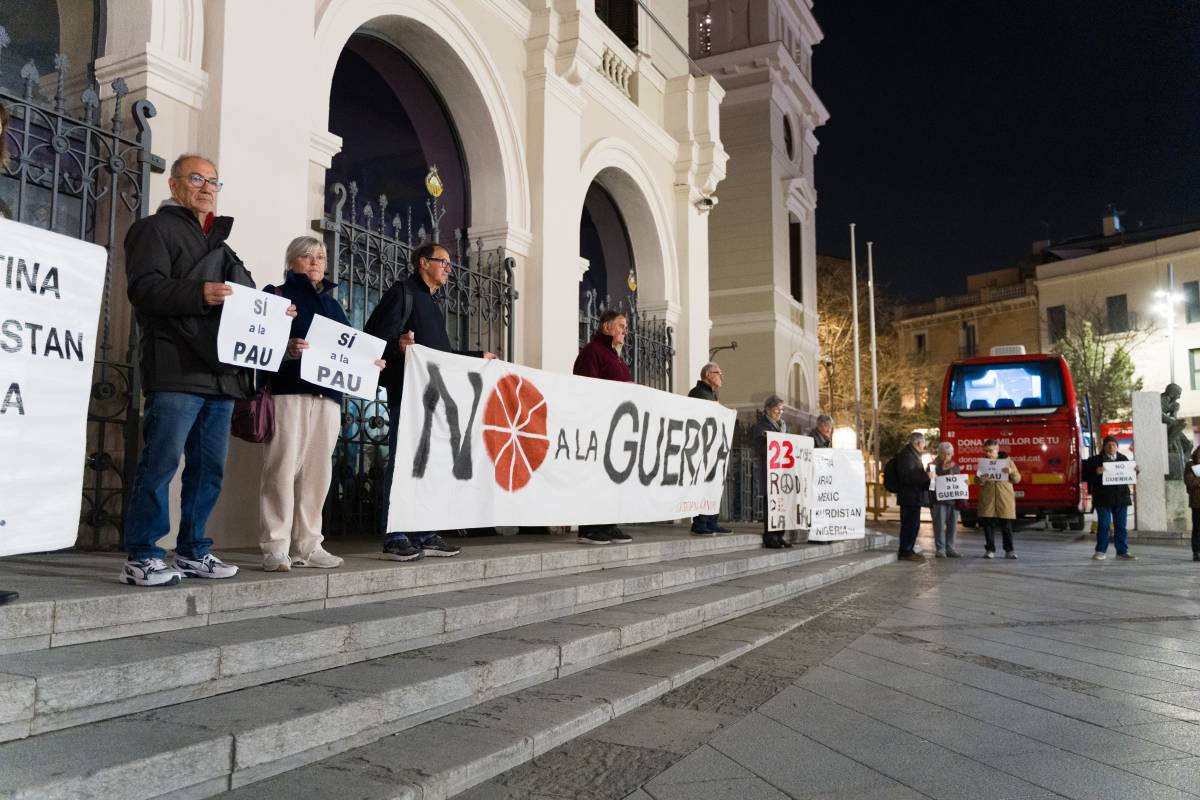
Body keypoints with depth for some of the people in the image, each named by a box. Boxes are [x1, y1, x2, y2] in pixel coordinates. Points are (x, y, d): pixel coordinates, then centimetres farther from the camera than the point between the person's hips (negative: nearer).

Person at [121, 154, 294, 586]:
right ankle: (141, 557, -3)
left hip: (222, 372, 7)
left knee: (209, 468, 8)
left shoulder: (220, 242, 27)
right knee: (161, 462, -9)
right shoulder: (154, 229, 5)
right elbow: (144, 288, -10)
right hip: (177, 371, -7)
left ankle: (192, 550, 17)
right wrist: (199, 294, -24)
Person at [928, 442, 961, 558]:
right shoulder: (934, 466, 1)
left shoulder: (955, 466, 15)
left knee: (952, 525, 5)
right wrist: (943, 470, -14)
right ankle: (940, 549, -3)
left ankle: (950, 548, 12)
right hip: (938, 500, -5)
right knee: (939, 525, -7)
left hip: (953, 500, 5)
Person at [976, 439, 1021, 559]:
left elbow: (1017, 479, 4)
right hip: (988, 499, 1)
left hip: (1005, 499, -1)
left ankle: (1009, 550, 8)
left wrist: (1011, 472, -17)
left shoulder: (1007, 460, 4)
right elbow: (977, 481, 6)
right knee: (989, 525, 1)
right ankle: (990, 550, 8)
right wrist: (981, 479, -18)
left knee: (1007, 526, 1)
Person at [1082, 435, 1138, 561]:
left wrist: (1136, 471, -2)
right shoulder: (1095, 460, -2)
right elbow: (1086, 475, -7)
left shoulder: (1123, 459, 11)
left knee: (1121, 526, 7)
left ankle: (1122, 551, 13)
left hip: (1121, 498, 4)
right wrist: (1096, 472, -26)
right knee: (1104, 525, -1)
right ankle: (1101, 551, 8)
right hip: (1103, 498, -4)